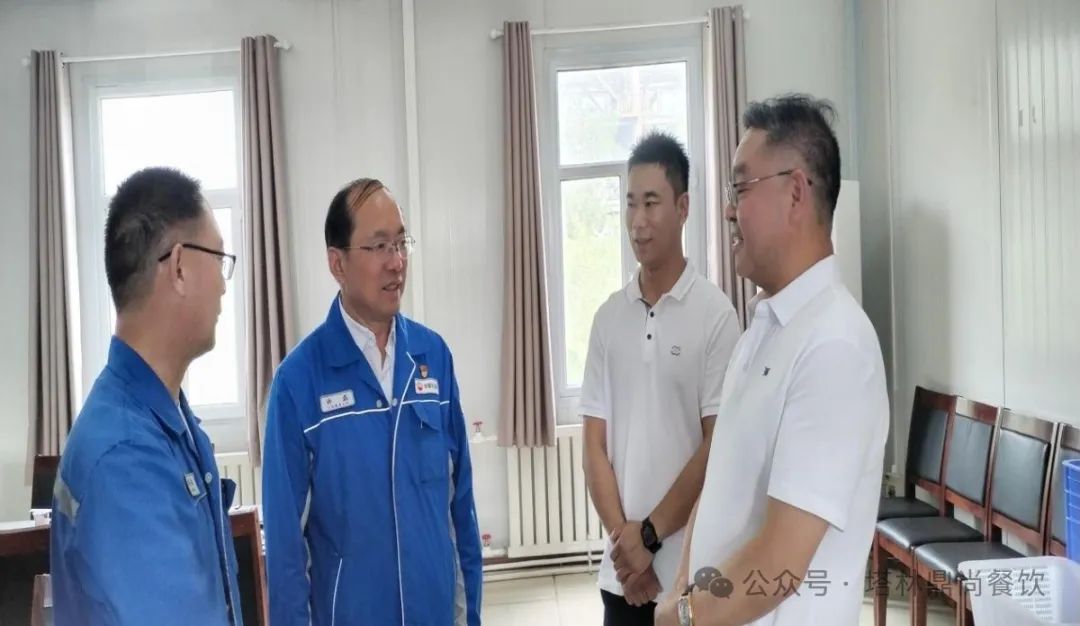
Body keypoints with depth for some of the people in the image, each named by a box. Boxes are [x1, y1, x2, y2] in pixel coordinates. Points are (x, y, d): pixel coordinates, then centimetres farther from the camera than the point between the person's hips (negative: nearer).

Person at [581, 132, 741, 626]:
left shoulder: (715, 314, -8)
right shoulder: (608, 318, 5)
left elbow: (717, 446, -10)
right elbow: (595, 445, 4)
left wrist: (650, 534, -10)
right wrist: (623, 539, -7)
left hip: (692, 570, -4)